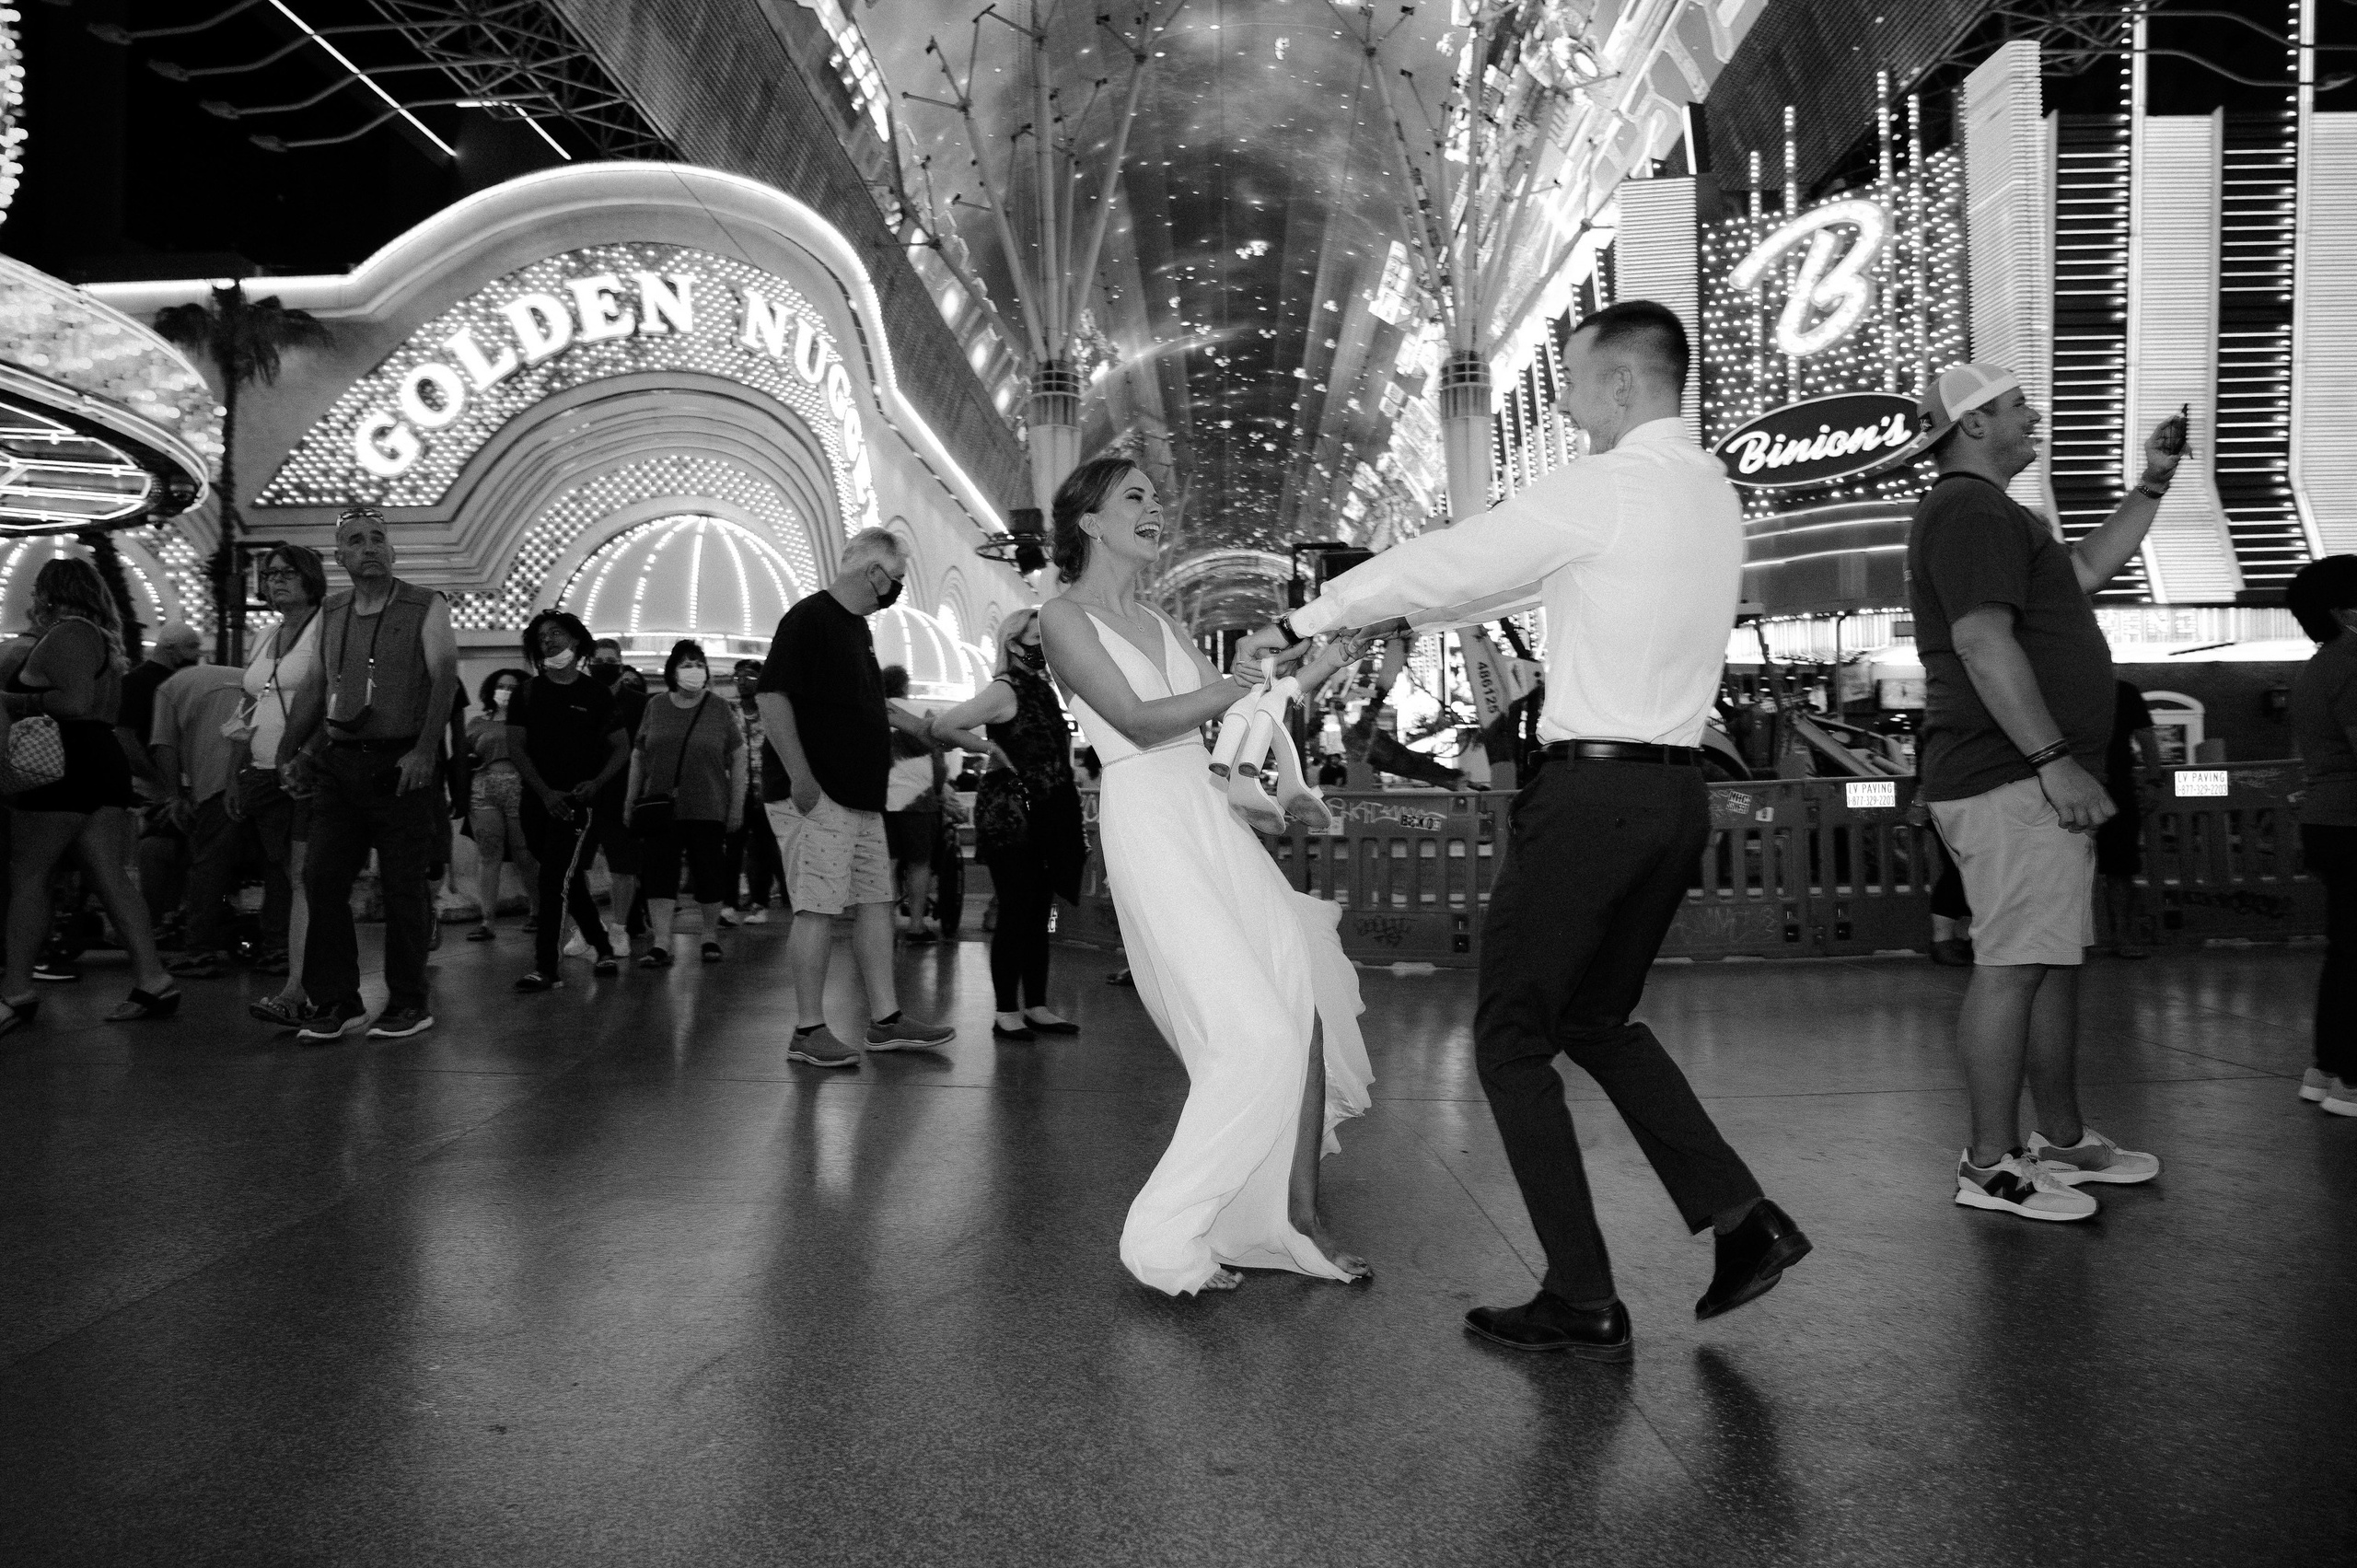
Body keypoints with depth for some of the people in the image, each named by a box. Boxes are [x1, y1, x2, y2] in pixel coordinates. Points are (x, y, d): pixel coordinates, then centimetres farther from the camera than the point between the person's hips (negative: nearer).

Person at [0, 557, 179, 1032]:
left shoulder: (67, 634, -9)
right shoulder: (101, 637, 20)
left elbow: (77, 702, -21)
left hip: (64, 765, -9)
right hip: (105, 761, 9)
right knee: (113, 878, 5)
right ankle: (153, 981, 2)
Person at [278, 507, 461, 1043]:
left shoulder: (427, 607, -1)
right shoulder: (330, 613, 15)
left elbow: (444, 677, -12)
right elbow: (317, 690, 20)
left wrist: (424, 749, -23)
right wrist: (297, 752, 9)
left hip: (401, 766, -5)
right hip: (338, 765, 5)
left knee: (402, 887, -1)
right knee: (321, 879, 0)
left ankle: (408, 1004, 10)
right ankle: (336, 1000, 11)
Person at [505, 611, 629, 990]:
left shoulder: (596, 694, 3)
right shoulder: (526, 694, 8)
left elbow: (622, 748, 5)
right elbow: (516, 748, 3)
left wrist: (597, 783, -12)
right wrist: (546, 792, -10)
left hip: (578, 802, -3)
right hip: (539, 800, 4)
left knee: (555, 882, -15)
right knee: (571, 884, 11)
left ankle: (545, 968, -16)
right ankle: (604, 948, 27)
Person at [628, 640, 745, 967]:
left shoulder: (719, 709, 2)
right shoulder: (655, 707, 8)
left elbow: (737, 758, 3)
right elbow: (638, 756, 14)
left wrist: (737, 805, -2)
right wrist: (631, 800, 8)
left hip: (708, 809, -1)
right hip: (660, 809, 2)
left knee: (709, 876, 2)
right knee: (658, 874, -6)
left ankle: (710, 937, 20)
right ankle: (660, 945, -5)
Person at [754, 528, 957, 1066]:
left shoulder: (857, 628, 19)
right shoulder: (808, 618, -11)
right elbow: (773, 698, -18)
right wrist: (801, 777, -22)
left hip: (862, 797, 10)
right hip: (818, 797, -10)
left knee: (876, 903, 10)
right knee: (818, 909, -6)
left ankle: (886, 1020, 16)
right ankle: (808, 1031, 2)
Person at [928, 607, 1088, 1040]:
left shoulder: (1043, 689, 14)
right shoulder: (1006, 690, -10)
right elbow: (942, 727, -18)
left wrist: (1067, 785, 15)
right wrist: (991, 749, -12)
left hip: (1047, 818, 8)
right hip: (1013, 815, -8)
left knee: (1038, 914, 10)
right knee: (1015, 914, -4)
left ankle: (1036, 1007, 16)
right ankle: (1006, 1012, 3)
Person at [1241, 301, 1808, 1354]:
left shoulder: (1599, 490, -12)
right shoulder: (1712, 491, 14)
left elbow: (1440, 567, -7)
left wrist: (1298, 623, 3)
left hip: (1591, 792, -8)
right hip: (1678, 791, 9)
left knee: (1511, 1040, 3)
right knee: (1596, 1018, 22)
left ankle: (1583, 1304, 8)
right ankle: (1743, 1220, 17)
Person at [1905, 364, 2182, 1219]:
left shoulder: (1991, 514, 25)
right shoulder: (1968, 510, -11)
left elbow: (2085, 568, 34)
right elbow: (1982, 642, -21)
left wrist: (2152, 482, 29)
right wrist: (2053, 759, -23)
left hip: (2032, 779, 11)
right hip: (2010, 781, -11)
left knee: (2056, 963, 15)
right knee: (2015, 964, -10)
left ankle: (2063, 1138, 26)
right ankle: (1991, 1165, -5)